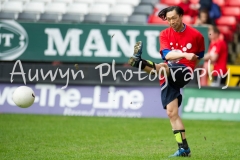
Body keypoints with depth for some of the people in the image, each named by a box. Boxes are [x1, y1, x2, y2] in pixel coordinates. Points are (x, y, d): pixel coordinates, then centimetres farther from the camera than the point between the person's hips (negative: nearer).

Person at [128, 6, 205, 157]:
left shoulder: (196, 35, 0)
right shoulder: (165, 34, 4)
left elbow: (199, 57, 18)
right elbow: (167, 55, -14)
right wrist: (184, 54, -31)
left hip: (183, 72, -3)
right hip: (168, 78, 3)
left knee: (163, 68, -35)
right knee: (172, 112, -5)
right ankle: (184, 148, -3)